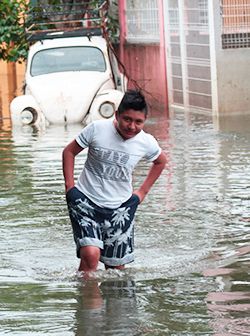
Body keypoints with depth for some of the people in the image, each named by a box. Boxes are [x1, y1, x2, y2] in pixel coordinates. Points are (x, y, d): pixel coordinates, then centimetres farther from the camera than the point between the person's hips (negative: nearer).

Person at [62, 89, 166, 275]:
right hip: (86, 200, -3)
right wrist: (70, 186, -6)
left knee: (117, 266, 7)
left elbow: (161, 161, 16)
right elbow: (69, 152, 0)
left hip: (120, 208, 3)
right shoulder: (97, 129, -15)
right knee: (91, 253, -23)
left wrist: (142, 191, 11)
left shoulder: (147, 143, -7)